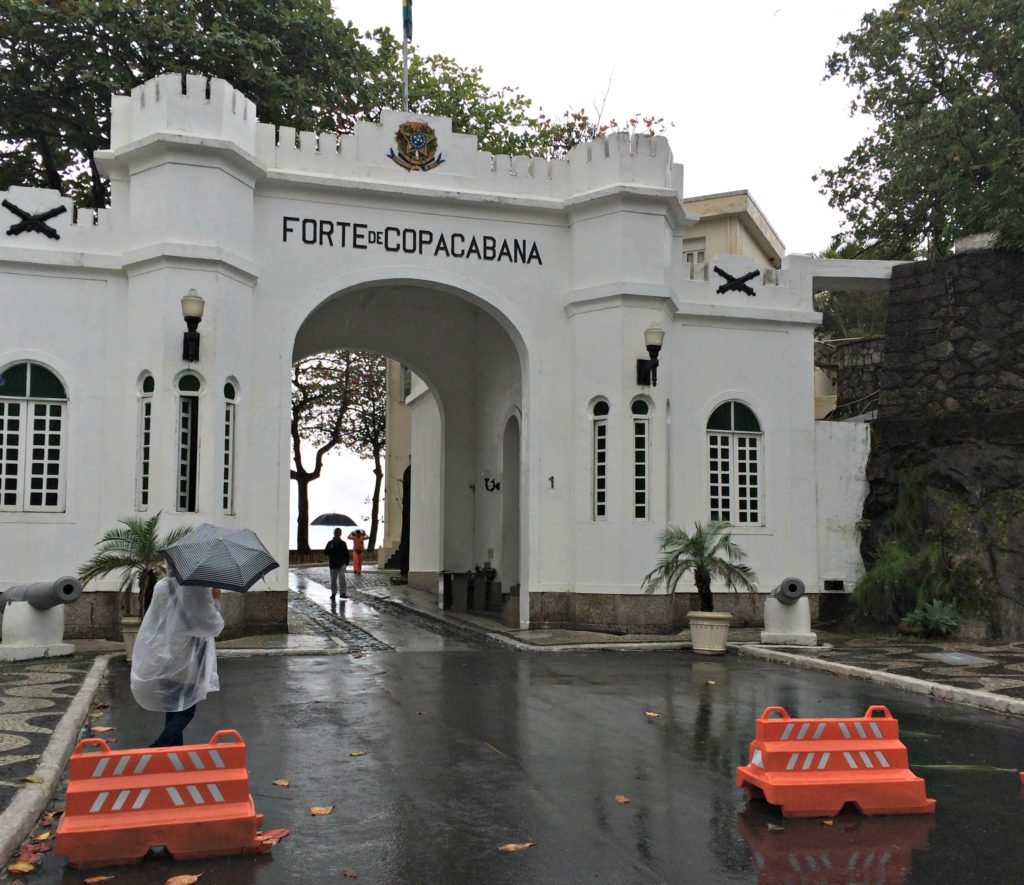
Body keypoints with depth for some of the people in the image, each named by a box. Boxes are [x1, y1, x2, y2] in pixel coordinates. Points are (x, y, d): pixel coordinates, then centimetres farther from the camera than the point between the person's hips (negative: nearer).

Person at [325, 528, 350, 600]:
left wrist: (346, 562, 0)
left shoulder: (343, 543, 3)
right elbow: (325, 552, -3)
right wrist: (330, 548, -20)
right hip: (333, 564, 2)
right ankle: (333, 593, 25)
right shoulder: (330, 543, 2)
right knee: (333, 579, 9)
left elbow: (346, 554, 8)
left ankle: (343, 593, -16)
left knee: (341, 577, -19)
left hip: (341, 564, -2)